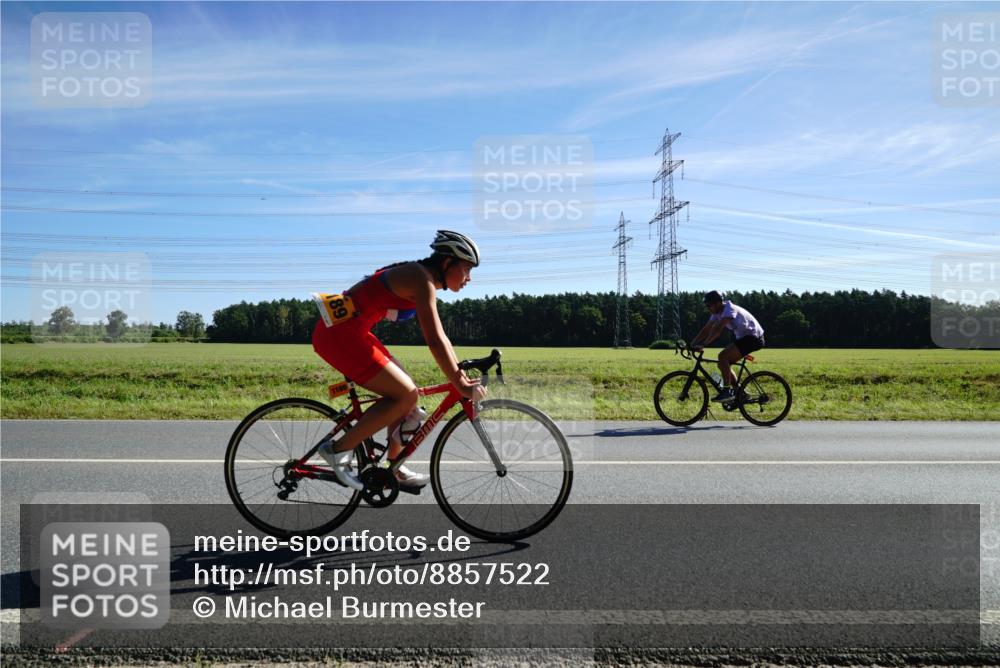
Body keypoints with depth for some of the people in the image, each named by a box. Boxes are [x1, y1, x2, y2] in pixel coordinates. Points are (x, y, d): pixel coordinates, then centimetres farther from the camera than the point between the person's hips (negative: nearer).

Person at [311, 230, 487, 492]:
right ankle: (339, 449, -2)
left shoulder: (421, 278, 15)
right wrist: (460, 386, -19)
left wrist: (462, 374, 17)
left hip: (346, 331, 10)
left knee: (405, 389, 13)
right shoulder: (422, 279, -15)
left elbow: (439, 336, 20)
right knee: (407, 395, -10)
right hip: (339, 334, -10)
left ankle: (396, 471, 21)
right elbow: (435, 342, -22)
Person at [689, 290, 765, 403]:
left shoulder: (729, 309, -23)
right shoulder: (717, 313, 5)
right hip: (743, 337, 10)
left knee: (722, 356, -23)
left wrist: (703, 345, -40)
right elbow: (706, 330, 6)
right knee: (724, 364, 5)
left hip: (754, 338, -10)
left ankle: (727, 390, -18)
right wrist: (692, 344, -4)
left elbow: (717, 330, -35)